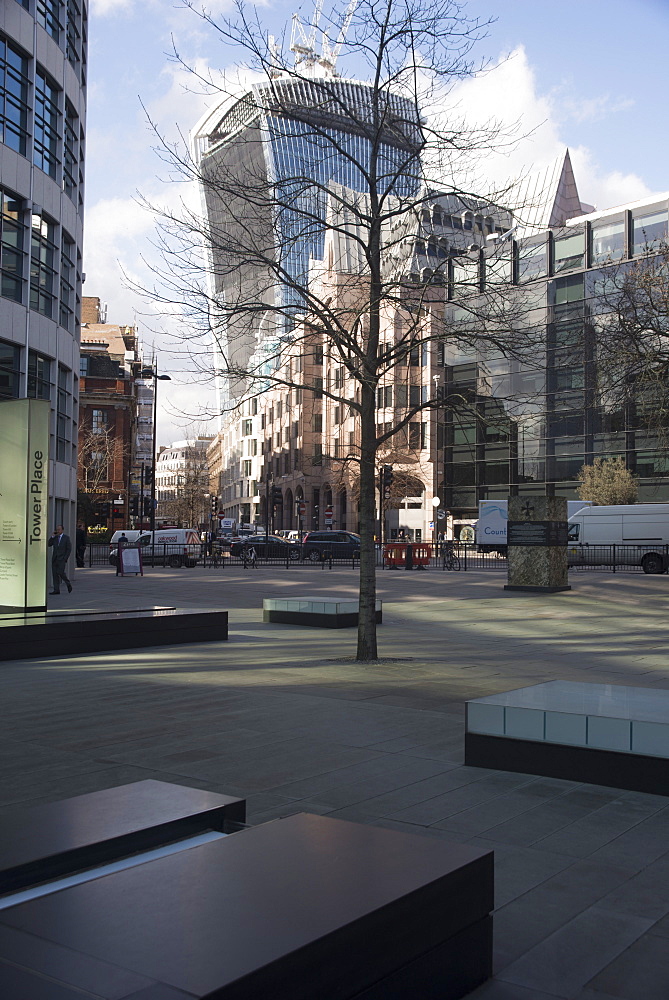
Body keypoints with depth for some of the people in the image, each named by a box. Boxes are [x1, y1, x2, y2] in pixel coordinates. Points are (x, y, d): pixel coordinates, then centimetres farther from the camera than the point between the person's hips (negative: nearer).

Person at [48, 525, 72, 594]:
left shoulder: (66, 537, 0)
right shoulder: (55, 537, 13)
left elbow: (69, 549, -3)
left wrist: (65, 558, -11)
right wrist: (53, 536, -5)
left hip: (62, 559, -5)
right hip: (55, 559, 5)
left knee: (60, 572, -16)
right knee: (55, 574, -1)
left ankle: (68, 584, 7)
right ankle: (56, 590, 1)